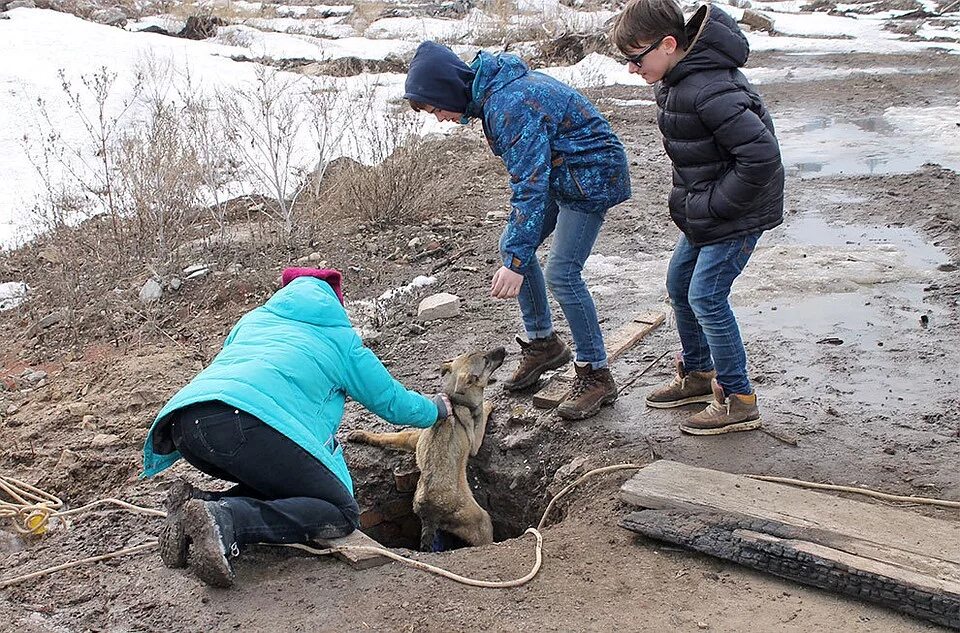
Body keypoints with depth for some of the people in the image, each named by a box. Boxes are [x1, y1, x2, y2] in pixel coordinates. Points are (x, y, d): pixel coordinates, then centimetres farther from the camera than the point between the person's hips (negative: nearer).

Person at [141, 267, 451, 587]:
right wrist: (436, 409, 55)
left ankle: (199, 502, -1)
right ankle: (225, 520, -21)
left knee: (277, 487, 26)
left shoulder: (254, 318, 36)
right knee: (343, 514, 1)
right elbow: (393, 402, 33)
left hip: (183, 421, 7)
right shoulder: (342, 339, 24)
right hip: (253, 425, -7)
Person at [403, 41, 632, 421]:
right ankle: (543, 344, 23)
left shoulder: (508, 105, -29)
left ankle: (596, 375, 1)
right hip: (559, 172, 10)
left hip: (591, 175, -10)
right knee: (511, 246, 9)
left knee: (561, 273, -13)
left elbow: (530, 184, -32)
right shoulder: (494, 90, 1)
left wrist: (516, 262, -33)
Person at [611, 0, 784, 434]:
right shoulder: (676, 80, 3)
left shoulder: (708, 89, -29)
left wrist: (713, 204, -23)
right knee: (679, 285, 16)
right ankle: (698, 375, 34)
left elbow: (762, 155, -33)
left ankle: (738, 402, 5)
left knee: (706, 297, -9)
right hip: (707, 210, 10)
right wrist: (692, 202, 10)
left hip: (739, 212, -10)